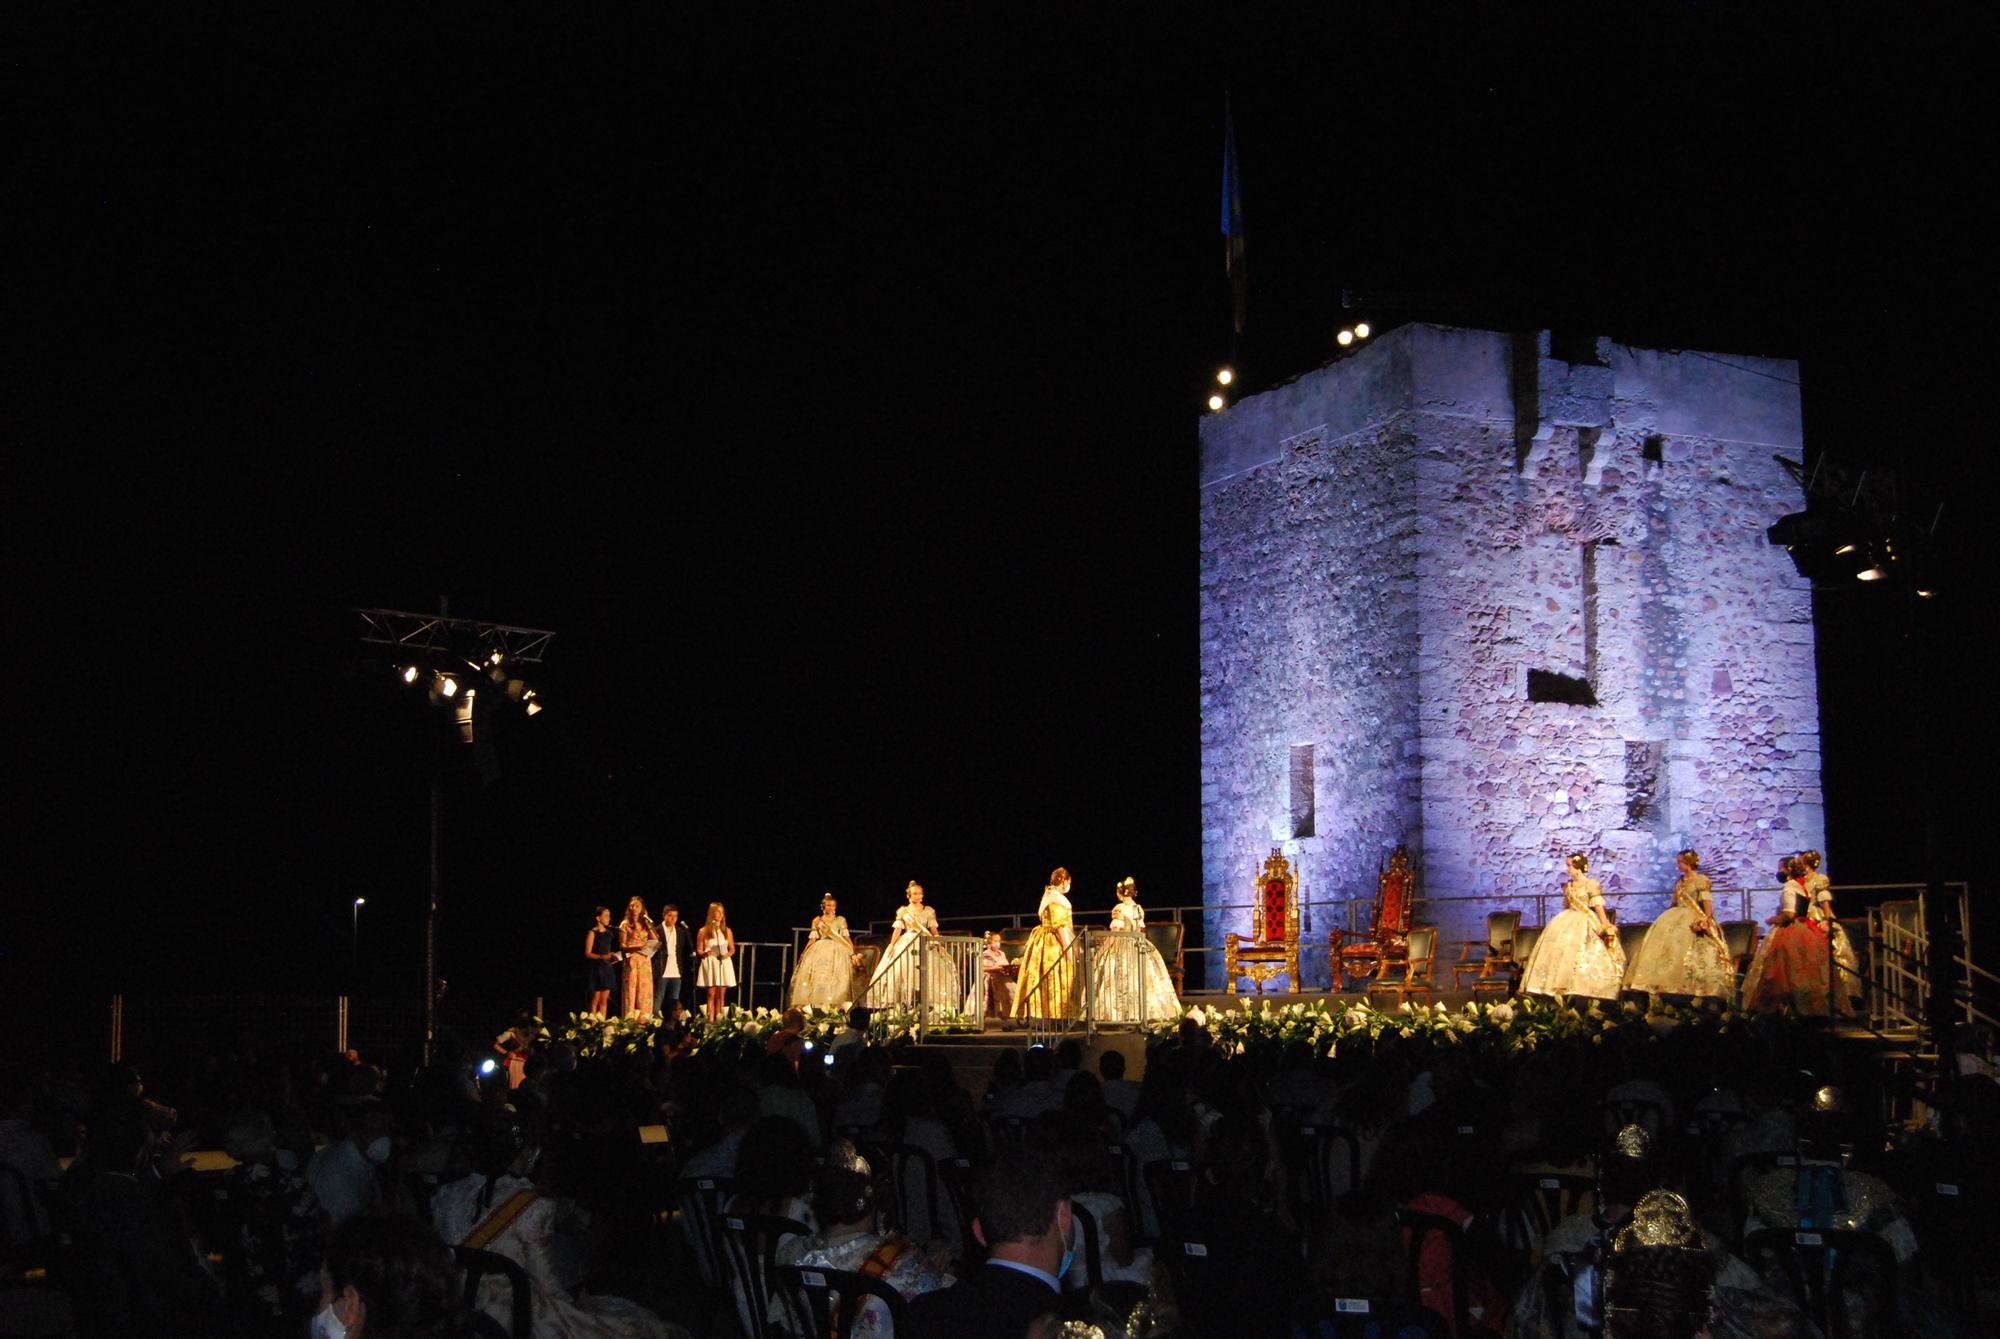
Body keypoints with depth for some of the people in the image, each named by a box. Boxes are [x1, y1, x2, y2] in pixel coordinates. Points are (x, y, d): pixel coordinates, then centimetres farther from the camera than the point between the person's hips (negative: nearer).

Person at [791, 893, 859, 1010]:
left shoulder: (841, 920, 11)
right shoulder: (817, 921, 13)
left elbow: (846, 938, 6)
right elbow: (812, 939, 12)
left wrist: (853, 953, -4)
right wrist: (804, 954, 4)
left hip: (837, 952, -1)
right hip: (819, 952, 1)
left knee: (836, 978, -16)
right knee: (817, 977, -12)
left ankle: (833, 1006, -21)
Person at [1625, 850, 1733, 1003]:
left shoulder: (1702, 880, -4)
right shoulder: (1680, 881, 18)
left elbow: (1707, 902, -14)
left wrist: (1707, 919, -27)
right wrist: (1667, 918, 19)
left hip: (1694, 920, -8)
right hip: (1677, 918, 8)